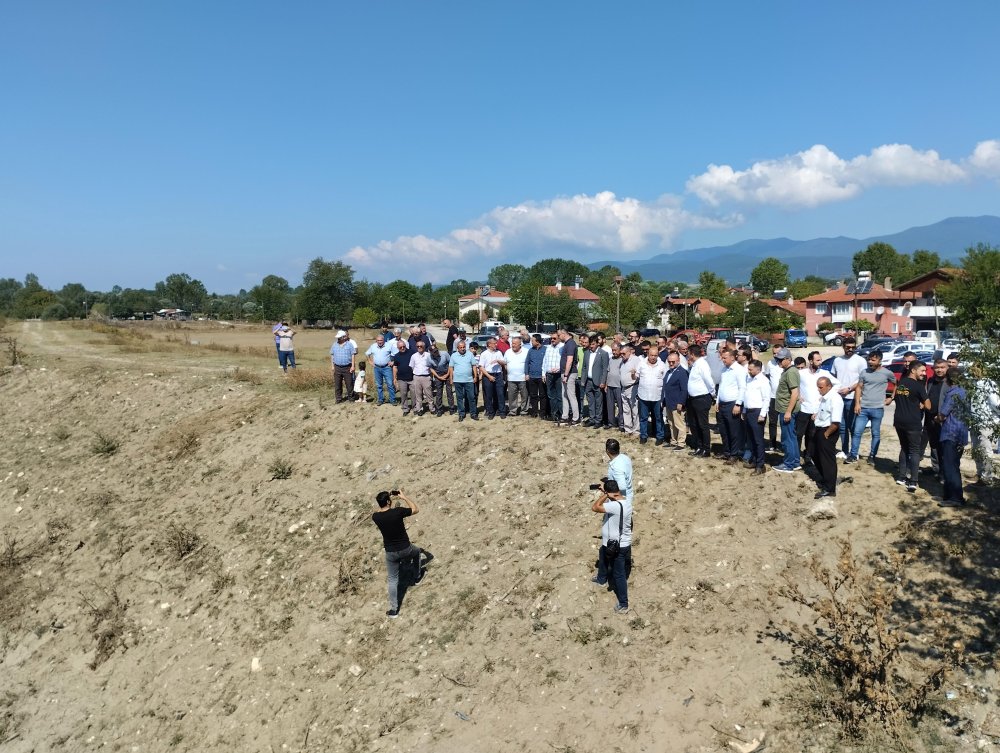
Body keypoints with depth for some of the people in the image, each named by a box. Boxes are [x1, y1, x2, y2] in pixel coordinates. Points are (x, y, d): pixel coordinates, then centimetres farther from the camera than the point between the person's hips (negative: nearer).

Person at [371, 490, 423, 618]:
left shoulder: (375, 517, -13)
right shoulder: (398, 512, -22)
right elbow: (416, 509, -5)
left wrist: (388, 497, 12)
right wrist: (404, 497, 1)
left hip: (390, 552, 2)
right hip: (405, 549, -2)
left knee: (392, 580, 14)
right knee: (416, 552, 34)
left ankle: (393, 610, 13)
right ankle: (416, 577, 50)